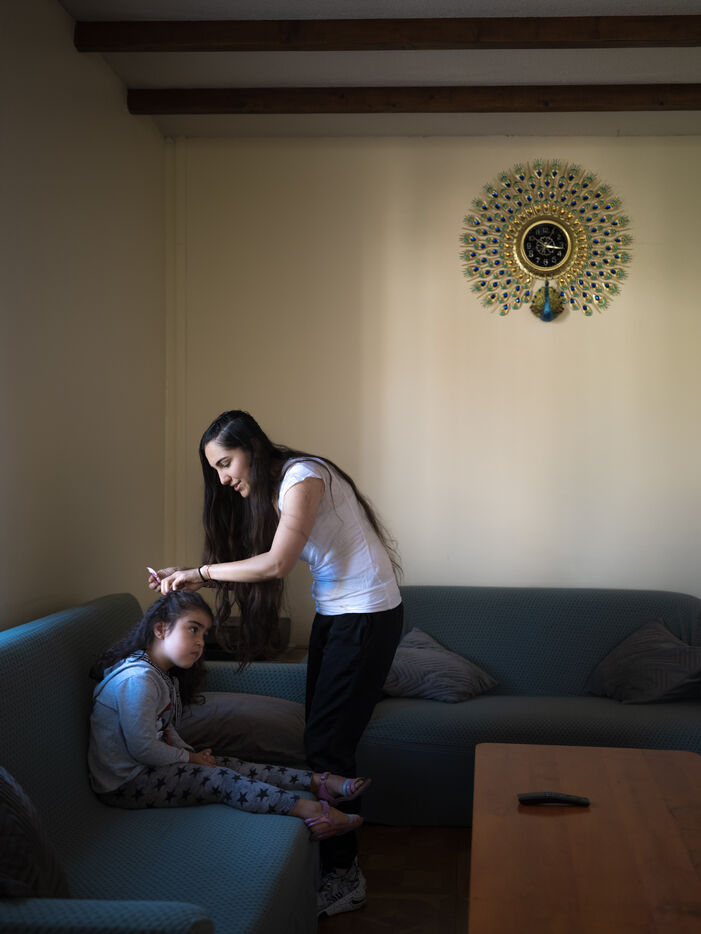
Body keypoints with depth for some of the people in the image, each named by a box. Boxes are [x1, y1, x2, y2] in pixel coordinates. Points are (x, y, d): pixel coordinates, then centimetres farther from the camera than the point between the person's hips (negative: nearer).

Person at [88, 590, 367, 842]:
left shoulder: (164, 674, 10)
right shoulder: (138, 679, -25)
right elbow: (143, 748, -24)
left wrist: (192, 753, -2)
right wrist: (190, 758, -10)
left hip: (149, 766, 10)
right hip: (125, 781, -10)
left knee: (229, 766, -2)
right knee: (221, 780, -18)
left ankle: (319, 782, -4)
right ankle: (313, 812, -24)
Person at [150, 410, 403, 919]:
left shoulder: (303, 476, -18)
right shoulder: (269, 490, 12)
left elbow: (276, 563, -24)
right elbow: (265, 561, 5)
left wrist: (203, 571, -16)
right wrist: (192, 579, -6)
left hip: (366, 616, -9)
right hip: (333, 614, 9)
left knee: (328, 744, -7)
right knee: (321, 737, 10)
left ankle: (344, 877, 3)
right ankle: (333, 854, 21)